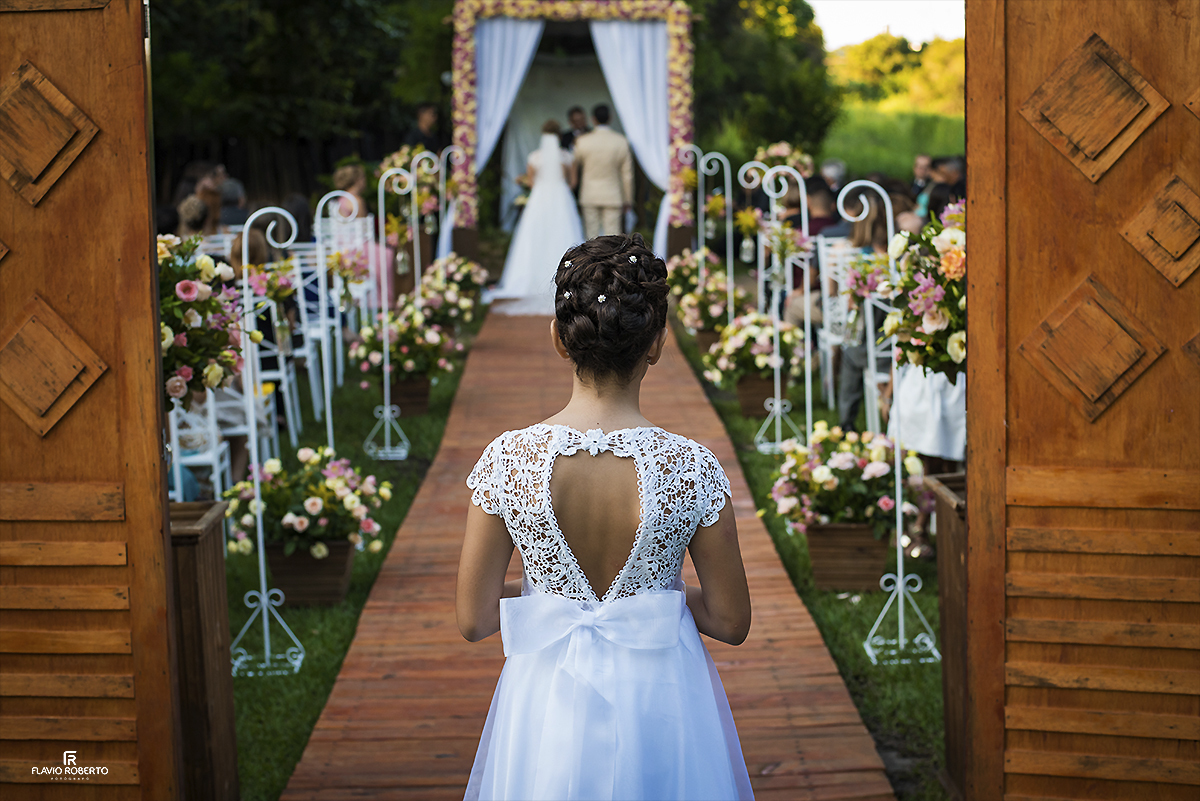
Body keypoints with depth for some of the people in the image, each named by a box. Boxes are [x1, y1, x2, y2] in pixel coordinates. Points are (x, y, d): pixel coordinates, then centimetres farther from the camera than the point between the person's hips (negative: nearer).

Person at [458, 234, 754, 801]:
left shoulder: (506, 461, -17)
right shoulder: (692, 469, -19)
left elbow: (474, 620, -7)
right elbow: (731, 622, -7)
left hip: (548, 708, 1)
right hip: (661, 710, -1)